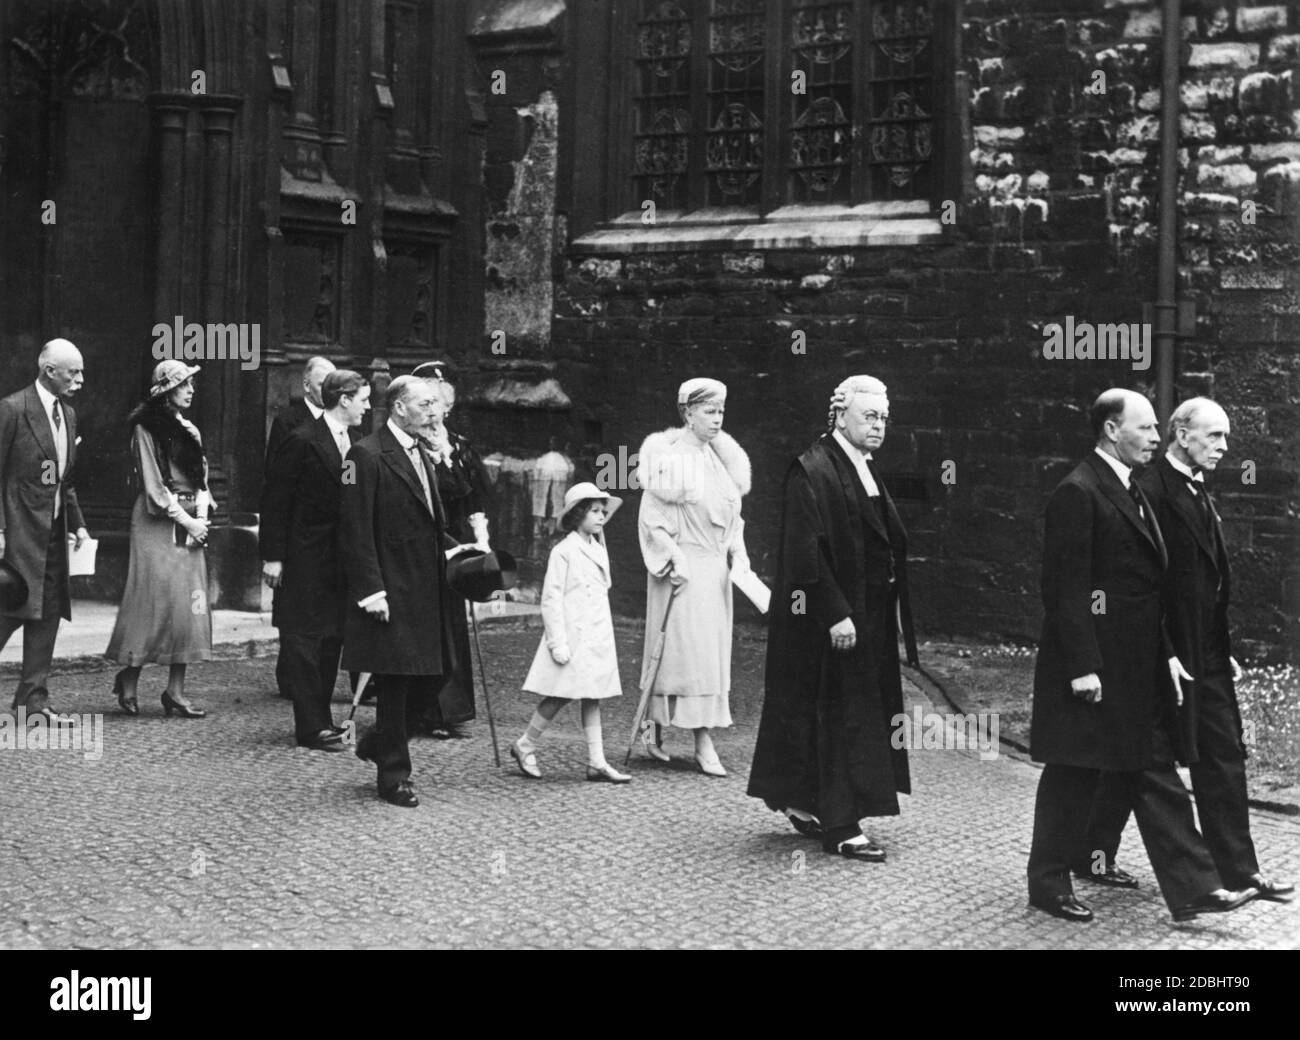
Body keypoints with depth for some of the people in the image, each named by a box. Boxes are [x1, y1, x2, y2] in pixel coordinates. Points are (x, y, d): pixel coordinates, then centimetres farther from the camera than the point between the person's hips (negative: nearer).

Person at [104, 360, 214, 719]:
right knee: (154, 601, -9)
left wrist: (201, 516, 0)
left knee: (188, 606, 0)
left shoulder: (188, 430, 17)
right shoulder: (146, 429, -4)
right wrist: (186, 521, -11)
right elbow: (153, 484, -9)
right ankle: (129, 678, 7)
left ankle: (175, 691, 1)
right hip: (157, 524, -6)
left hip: (189, 522, 6)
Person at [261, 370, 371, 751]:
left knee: (331, 640, 11)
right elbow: (277, 501, -11)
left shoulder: (353, 442, 9)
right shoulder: (303, 441, -12)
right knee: (305, 641, -3)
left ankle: (321, 719, 19)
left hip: (339, 559, 8)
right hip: (305, 559, -7)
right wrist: (273, 556, -13)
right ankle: (310, 727, 0)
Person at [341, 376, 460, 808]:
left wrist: (455, 549, 10)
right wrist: (370, 590, -19)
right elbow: (355, 530, -15)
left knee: (431, 675, 9)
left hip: (427, 588, 8)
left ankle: (378, 742, 29)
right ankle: (393, 775, 11)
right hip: (392, 590, -8)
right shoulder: (367, 456, -12)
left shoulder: (422, 455, 16)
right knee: (396, 682, -1)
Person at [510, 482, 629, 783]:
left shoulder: (598, 550, 13)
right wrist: (558, 643, -16)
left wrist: (607, 639, 18)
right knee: (559, 697, -3)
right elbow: (551, 599, -12)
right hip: (572, 638, -7)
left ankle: (596, 762, 6)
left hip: (597, 638, 7)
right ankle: (525, 747, 15)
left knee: (592, 698, 6)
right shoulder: (563, 552, -10)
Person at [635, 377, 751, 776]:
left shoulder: (724, 457, 10)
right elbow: (651, 517, -10)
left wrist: (738, 554, 6)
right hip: (682, 566, -7)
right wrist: (673, 559, -17)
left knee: (713, 651, 6)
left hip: (716, 567, 7)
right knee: (685, 649, -6)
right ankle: (703, 744, -3)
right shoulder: (669, 455, -9)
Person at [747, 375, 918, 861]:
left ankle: (800, 800, 27)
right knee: (839, 714, -4)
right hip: (830, 618, -9)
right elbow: (806, 553, -21)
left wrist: (891, 612, 16)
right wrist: (835, 614, -24)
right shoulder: (811, 472, -15)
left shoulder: (867, 470, 13)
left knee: (860, 713, 14)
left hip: (870, 616, 9)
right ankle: (840, 827, 2)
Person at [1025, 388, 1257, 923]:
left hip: (1137, 668, 9)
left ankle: (1193, 889, 9)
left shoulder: (1133, 493, 15)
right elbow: (1064, 587, -19)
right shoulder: (1077, 492, -14)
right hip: (1092, 668, -9)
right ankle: (1049, 883, 17)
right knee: (1072, 774, 4)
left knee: (1156, 777, 8)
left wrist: (1166, 654, 13)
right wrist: (1081, 667, -21)